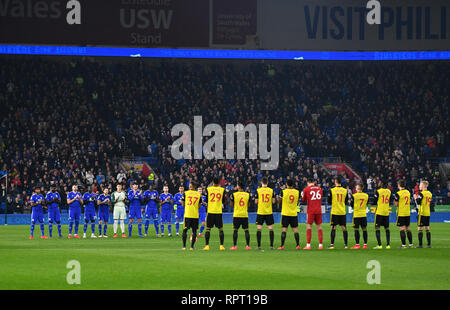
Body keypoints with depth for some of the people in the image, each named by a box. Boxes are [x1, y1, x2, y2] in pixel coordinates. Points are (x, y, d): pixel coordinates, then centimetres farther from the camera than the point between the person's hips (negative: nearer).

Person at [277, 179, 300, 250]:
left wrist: (278, 197, 22)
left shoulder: (283, 192, -8)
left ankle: (282, 245, -4)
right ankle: (298, 245, 1)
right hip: (294, 214, 2)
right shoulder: (297, 192, 1)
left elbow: (279, 201, 2)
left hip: (285, 213, -2)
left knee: (284, 229, 0)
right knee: (295, 229, 6)